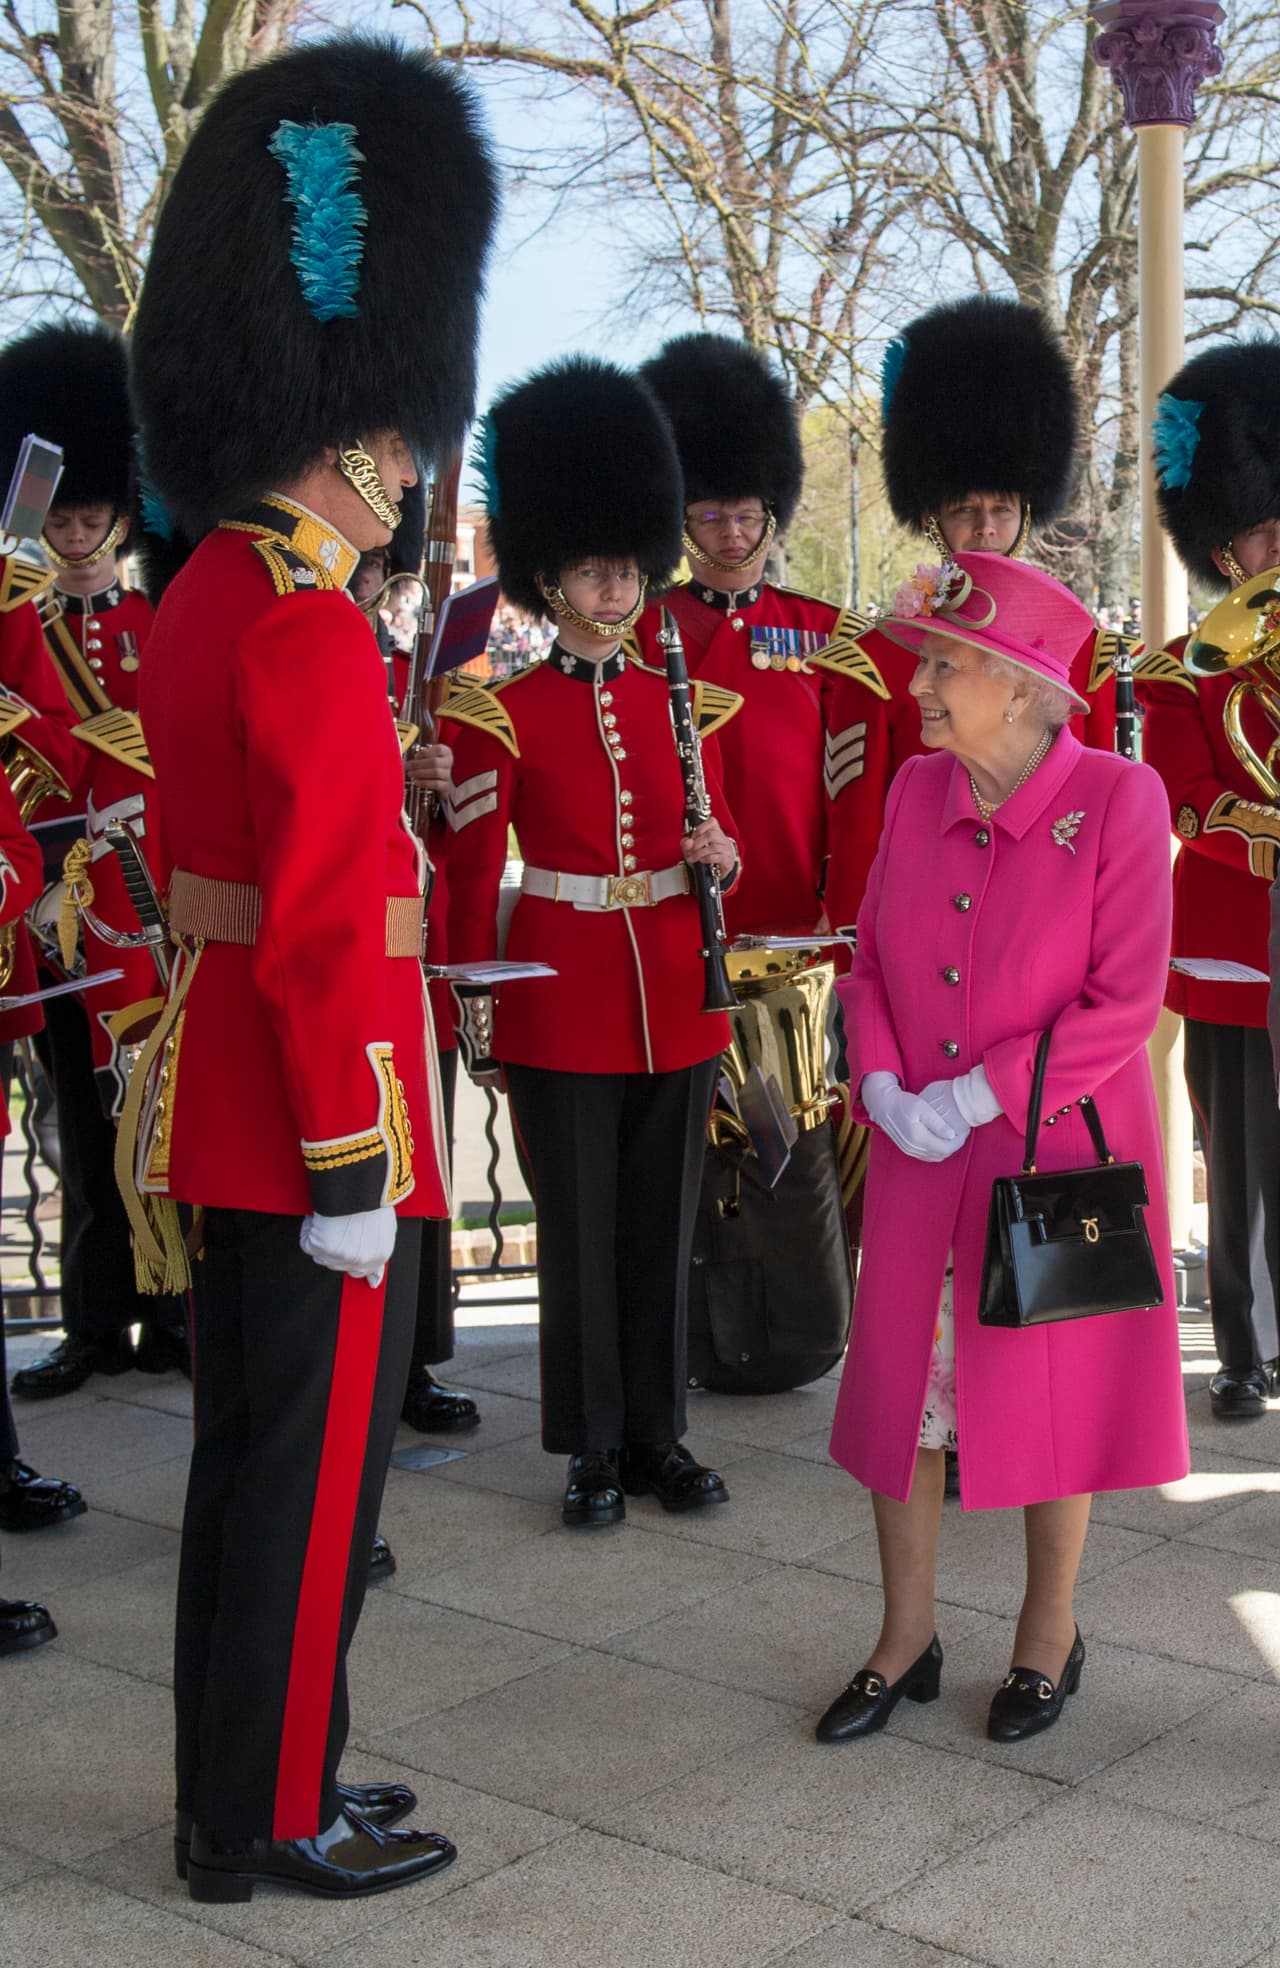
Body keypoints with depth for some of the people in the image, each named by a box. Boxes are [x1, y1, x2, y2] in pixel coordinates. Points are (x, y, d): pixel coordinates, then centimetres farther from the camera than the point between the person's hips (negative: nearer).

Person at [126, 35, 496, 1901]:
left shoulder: (204, 597, 10)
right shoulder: (314, 632, -20)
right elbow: (324, 929, -23)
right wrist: (350, 1174, -20)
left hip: (215, 1103, 10)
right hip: (307, 1124, -10)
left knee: (252, 1458, 18)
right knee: (313, 1479, 4)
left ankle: (245, 1778, 32)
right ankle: (270, 1821, 19)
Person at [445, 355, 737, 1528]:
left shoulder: (677, 702, 8)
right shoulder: (501, 714, -5)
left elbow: (717, 836, 16)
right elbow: (471, 878, -4)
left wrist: (721, 854, -8)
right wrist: (476, 1022, -6)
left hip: (675, 1002, 4)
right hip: (560, 1010, -4)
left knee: (664, 1226, 10)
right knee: (579, 1232, 5)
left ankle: (659, 1433, 22)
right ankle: (594, 1448, 17)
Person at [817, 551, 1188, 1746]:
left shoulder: (1118, 799, -14)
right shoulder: (917, 793, 0)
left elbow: (1125, 1001, -16)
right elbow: (870, 962, 7)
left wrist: (980, 1096, -19)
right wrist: (882, 1084, -10)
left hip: (1057, 1155, -4)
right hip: (920, 1163, 4)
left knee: (1051, 1399, 9)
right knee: (900, 1393, 9)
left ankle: (1048, 1637, 29)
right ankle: (906, 1642, 26)